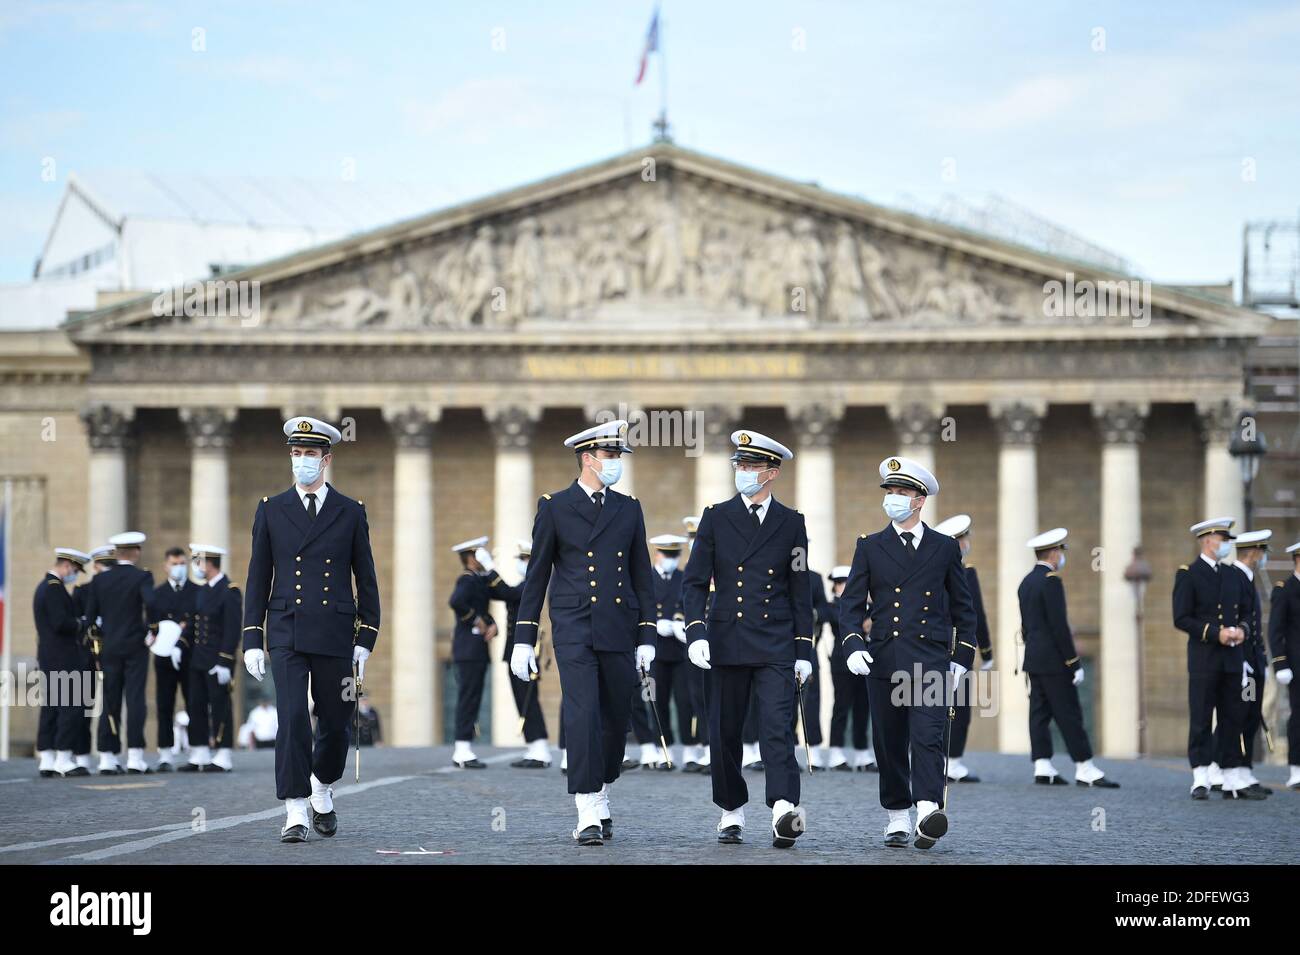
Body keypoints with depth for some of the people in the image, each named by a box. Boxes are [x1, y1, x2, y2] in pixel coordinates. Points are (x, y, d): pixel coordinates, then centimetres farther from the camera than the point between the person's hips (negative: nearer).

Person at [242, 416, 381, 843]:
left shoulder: (351, 513, 6)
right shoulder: (271, 510, 6)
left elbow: (366, 580, 8)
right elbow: (258, 579, 7)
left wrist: (366, 640, 1)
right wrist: (252, 640, 1)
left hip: (334, 635, 1)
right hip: (286, 634, -1)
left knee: (336, 724, 7)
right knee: (292, 720, -13)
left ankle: (321, 787, 35)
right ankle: (296, 813, -12)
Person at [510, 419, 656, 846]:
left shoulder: (629, 510, 12)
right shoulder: (554, 508, 3)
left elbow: (642, 578, 13)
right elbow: (536, 576, 5)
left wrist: (646, 638, 6)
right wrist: (523, 638, 1)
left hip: (619, 633, 4)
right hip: (574, 631, -3)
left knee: (615, 722, 7)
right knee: (582, 716, -14)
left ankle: (601, 799, 28)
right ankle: (588, 817, -15)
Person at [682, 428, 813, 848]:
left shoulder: (791, 523, 6)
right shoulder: (715, 518, 5)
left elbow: (800, 591, 9)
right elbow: (695, 582, 2)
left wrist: (804, 650, 5)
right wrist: (695, 632, -12)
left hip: (776, 647, -1)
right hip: (727, 644, 1)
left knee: (777, 728, -14)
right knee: (725, 733, 6)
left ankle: (784, 814, -27)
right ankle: (732, 812, 20)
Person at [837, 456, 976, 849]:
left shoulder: (945, 548, 9)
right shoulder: (870, 547, 10)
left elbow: (963, 608, 14)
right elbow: (852, 602, 6)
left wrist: (963, 657, 7)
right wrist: (853, 646, -10)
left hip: (931, 661, -2)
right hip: (884, 661, 2)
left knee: (929, 736, -16)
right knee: (889, 743, 6)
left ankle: (928, 812, -29)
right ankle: (897, 817, 17)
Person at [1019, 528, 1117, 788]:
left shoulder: (1026, 582, 13)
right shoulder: (1051, 581, -15)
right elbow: (1059, 625, -19)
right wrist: (1074, 663, -17)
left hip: (1033, 659, 9)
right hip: (1054, 660, -9)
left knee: (1040, 713, 7)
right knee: (1069, 714, -7)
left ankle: (1042, 768, 5)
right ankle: (1084, 769, -7)